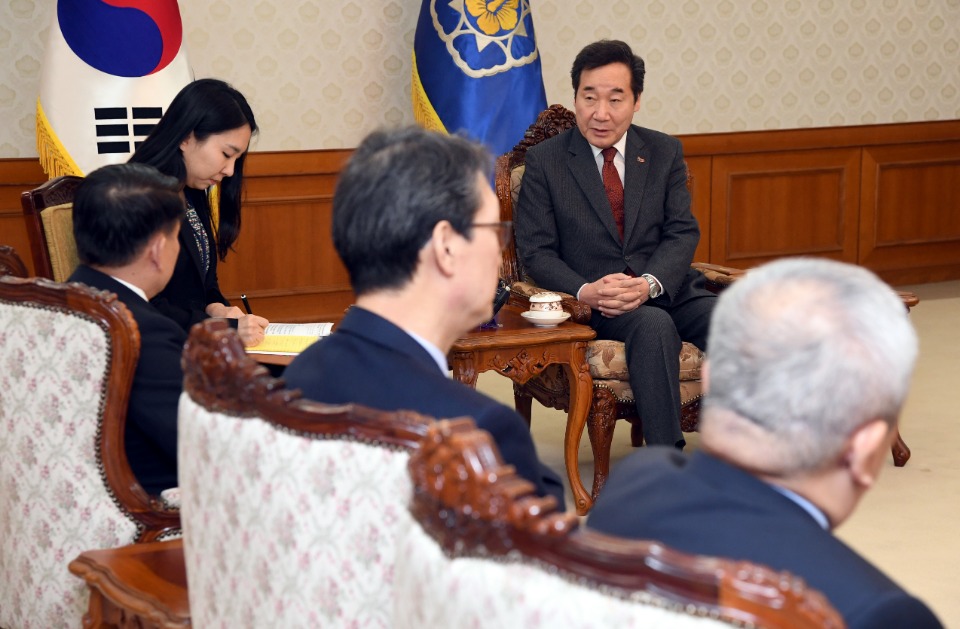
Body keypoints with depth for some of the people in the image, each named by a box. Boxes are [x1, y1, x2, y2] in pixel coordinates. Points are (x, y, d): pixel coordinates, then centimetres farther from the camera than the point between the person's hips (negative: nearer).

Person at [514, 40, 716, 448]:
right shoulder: (544, 161, 3)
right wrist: (585, 291, -20)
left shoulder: (665, 152, 11)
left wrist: (649, 284, -17)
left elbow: (682, 232, 5)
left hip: (668, 290, 3)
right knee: (654, 325, -35)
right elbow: (536, 252, 0)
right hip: (593, 304, -3)